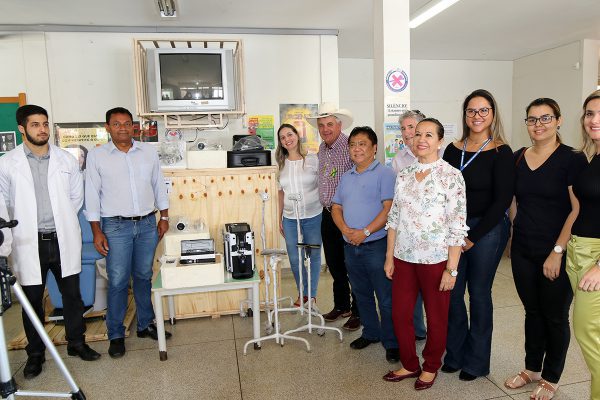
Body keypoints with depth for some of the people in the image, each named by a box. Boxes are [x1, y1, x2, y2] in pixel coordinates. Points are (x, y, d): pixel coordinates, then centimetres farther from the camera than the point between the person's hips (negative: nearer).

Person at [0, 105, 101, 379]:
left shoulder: (66, 160, 2)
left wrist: (60, 222, 7)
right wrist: (28, 224, 1)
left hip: (63, 241, 1)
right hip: (29, 243, -1)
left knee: (72, 295, 11)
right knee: (32, 300, 11)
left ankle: (76, 343, 30)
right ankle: (35, 353, 29)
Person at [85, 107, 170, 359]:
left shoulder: (148, 151, 5)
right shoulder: (97, 155, -1)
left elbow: (158, 185, 11)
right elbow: (92, 194, -1)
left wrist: (164, 217, 9)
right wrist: (97, 231, -5)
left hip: (147, 224, 3)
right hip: (116, 227, -2)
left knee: (144, 277, 13)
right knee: (118, 282, 2)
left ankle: (146, 325, 28)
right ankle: (116, 335, 17)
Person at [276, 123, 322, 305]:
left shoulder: (313, 159, -4)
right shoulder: (282, 164, 6)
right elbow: (281, 193, 11)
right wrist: (280, 218, 12)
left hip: (313, 216, -3)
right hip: (290, 218, 3)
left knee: (313, 256, 8)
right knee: (294, 258, 9)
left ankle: (312, 294, 25)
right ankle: (302, 292, 30)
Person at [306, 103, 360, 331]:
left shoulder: (350, 147, -15)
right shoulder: (321, 150, 10)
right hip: (328, 215, 8)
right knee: (334, 264, 17)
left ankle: (358, 312, 20)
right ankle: (341, 306, 34)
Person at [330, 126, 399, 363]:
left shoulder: (384, 174, -7)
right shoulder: (346, 177, 14)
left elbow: (389, 208, -16)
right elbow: (336, 208, 12)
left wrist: (365, 232, -20)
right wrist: (345, 229, -7)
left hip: (376, 245, -6)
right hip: (350, 247, 7)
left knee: (386, 298, 2)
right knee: (362, 294, 19)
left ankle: (392, 342, 17)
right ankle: (370, 333, 36)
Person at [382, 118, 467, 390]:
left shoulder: (451, 176, -8)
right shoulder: (403, 176, 6)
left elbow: (457, 226, -11)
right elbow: (394, 218, 9)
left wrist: (451, 269, -12)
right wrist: (389, 257, 7)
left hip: (436, 259, -4)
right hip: (404, 258, 5)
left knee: (436, 318, 12)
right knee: (400, 314, 11)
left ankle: (431, 367, 36)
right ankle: (409, 364, 34)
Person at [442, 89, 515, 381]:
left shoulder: (501, 153, -6)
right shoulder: (453, 150, 6)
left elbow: (502, 200, -10)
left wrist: (474, 236, -11)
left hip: (488, 229, -4)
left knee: (478, 293, 6)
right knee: (452, 292, 8)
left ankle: (476, 361, 25)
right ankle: (455, 354, 28)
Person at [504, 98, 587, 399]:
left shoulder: (572, 159, -9)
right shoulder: (517, 158, 5)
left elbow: (578, 210, -13)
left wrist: (558, 251, -16)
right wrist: (516, 231, 8)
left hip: (555, 253, -4)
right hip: (523, 250, 4)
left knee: (555, 315, 10)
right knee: (532, 311, 17)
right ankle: (532, 368, 34)